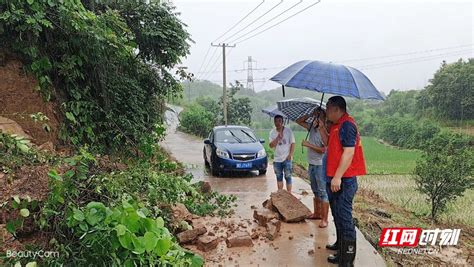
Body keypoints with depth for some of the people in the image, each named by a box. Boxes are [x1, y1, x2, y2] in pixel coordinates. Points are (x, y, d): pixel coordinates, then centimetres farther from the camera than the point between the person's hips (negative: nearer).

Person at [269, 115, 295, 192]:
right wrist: (278, 137, -19)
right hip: (277, 159, 3)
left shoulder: (288, 131, -5)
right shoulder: (272, 132, 1)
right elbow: (271, 146, -6)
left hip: (286, 159, -3)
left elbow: (292, 143, -4)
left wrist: (290, 155, -12)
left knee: (288, 177, -1)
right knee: (279, 177, 13)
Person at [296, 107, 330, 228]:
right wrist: (309, 115, 2)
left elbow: (324, 149, -24)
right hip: (311, 164, 8)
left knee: (323, 192, -4)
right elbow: (299, 121, 16)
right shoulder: (312, 127, 6)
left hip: (320, 165, -8)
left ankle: (324, 219, 1)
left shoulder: (324, 131, -16)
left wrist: (308, 145, -21)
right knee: (316, 191, 18)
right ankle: (317, 213, 30)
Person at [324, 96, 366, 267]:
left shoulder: (347, 125, -15)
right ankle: (342, 252, 32)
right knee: (338, 216, 18)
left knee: (344, 217, -5)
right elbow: (329, 144, 25)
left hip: (344, 180, -10)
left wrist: (337, 177, -23)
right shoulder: (337, 125, 16)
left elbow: (349, 152, -22)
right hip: (336, 178, 11)